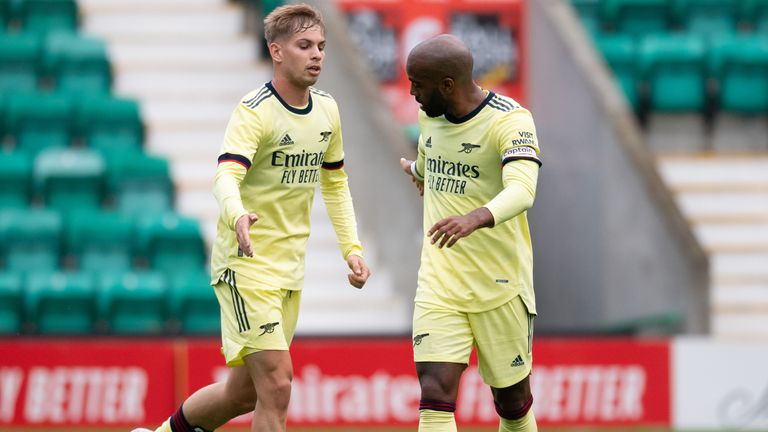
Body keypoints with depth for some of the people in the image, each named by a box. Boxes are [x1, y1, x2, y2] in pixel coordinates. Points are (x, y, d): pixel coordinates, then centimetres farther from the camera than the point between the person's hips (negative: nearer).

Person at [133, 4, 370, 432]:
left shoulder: (326, 109, 7)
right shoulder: (255, 111, -15)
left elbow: (334, 184, 21)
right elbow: (226, 177, -30)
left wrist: (351, 247, 11)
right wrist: (238, 216, -51)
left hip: (291, 268, 7)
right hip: (246, 263, -7)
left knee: (244, 392, 12)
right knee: (277, 385, -16)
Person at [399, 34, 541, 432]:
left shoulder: (509, 120, -16)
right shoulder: (430, 115, 5)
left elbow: (521, 191, -33)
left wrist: (475, 218, -53)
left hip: (500, 288, -4)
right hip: (439, 285, 4)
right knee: (435, 397, -12)